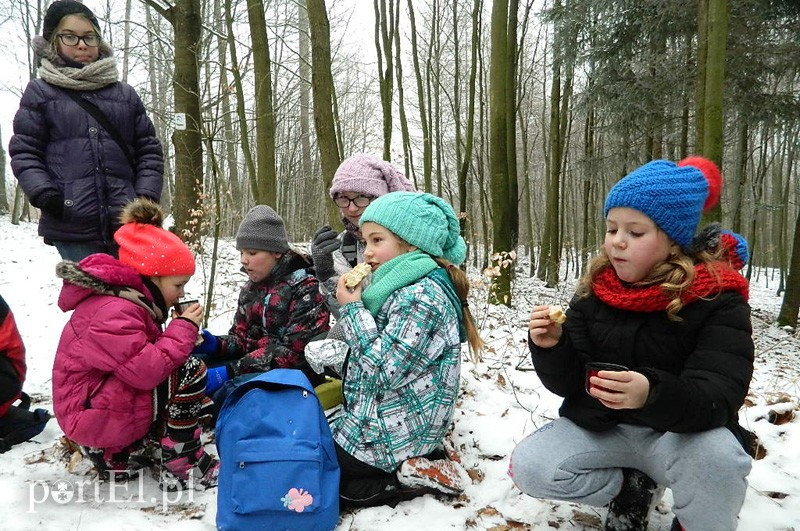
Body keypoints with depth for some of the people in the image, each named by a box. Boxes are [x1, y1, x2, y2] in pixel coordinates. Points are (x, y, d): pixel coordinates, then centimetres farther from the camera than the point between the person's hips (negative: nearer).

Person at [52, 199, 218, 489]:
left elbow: (146, 355, 10)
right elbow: (145, 370, -32)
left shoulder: (131, 301, 8)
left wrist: (183, 335, -6)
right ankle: (182, 467, -11)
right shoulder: (114, 312, -26)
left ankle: (118, 454, 11)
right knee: (189, 373, -22)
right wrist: (183, 330, -22)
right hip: (95, 417, -11)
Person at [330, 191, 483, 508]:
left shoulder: (422, 296, -23)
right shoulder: (402, 288, 7)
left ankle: (410, 478, -3)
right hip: (384, 421, 10)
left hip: (392, 433, -10)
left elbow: (384, 372, -26)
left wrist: (353, 309, -18)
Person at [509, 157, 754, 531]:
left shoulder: (717, 298, -15)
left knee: (717, 458, -36)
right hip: (601, 427, 3)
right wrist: (551, 347, -26)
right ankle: (633, 485, 7)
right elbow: (569, 383, -4)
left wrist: (653, 395, -47)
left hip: (681, 430, -3)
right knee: (529, 467, -18)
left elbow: (717, 397, -26)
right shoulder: (595, 290, -5)